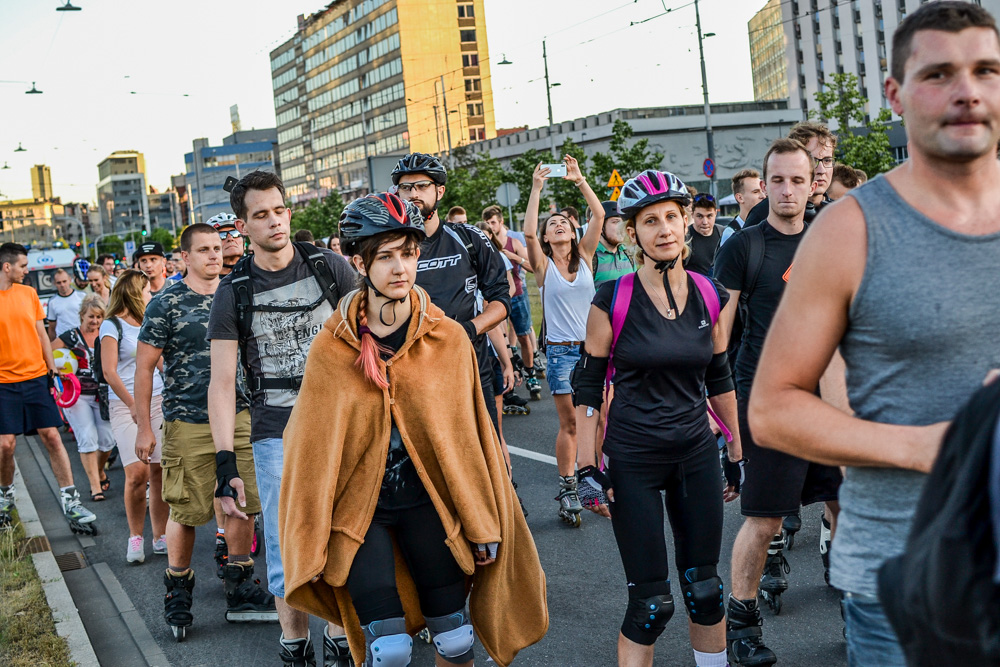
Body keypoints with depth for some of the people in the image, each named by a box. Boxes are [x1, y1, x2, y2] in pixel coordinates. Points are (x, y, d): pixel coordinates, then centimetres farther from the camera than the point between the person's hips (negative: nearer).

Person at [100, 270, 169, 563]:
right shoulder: (113, 325, -1)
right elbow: (109, 371, -8)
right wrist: (133, 404, -14)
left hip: (157, 401, 5)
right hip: (125, 404, -5)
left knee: (160, 471, -1)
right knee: (137, 472, -12)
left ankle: (160, 537, 9)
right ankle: (135, 537, 4)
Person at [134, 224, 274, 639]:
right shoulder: (166, 304, -6)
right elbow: (144, 367, -4)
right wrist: (144, 428, -8)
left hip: (239, 418, 4)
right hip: (188, 423, -4)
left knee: (244, 504, 5)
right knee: (186, 512, 2)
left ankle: (240, 592, 19)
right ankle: (177, 593, 21)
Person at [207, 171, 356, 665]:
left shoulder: (329, 267, 2)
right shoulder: (234, 293, -1)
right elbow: (222, 383, -2)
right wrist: (225, 465, -9)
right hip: (278, 434, -1)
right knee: (287, 552, 1)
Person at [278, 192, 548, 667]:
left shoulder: (449, 338, -5)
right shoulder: (331, 348, -8)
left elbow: (469, 433, 1)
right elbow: (313, 446, -3)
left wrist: (484, 524, 4)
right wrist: (310, 546, -1)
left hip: (428, 502, 2)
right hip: (357, 506, -2)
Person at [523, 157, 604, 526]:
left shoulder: (584, 257, 7)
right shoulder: (543, 265, 1)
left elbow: (599, 216, -3)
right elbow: (528, 231, -17)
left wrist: (579, 180, -9)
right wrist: (536, 188, -15)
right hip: (561, 350, -2)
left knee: (595, 419, 5)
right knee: (569, 423, 0)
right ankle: (567, 489, 8)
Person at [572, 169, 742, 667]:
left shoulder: (710, 296, 1)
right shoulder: (613, 300, -10)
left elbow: (720, 379, 11)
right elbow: (587, 386, -5)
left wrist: (737, 452, 14)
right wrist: (586, 466, -9)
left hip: (696, 453, 4)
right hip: (632, 461, -3)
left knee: (705, 589, 10)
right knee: (651, 602, -2)